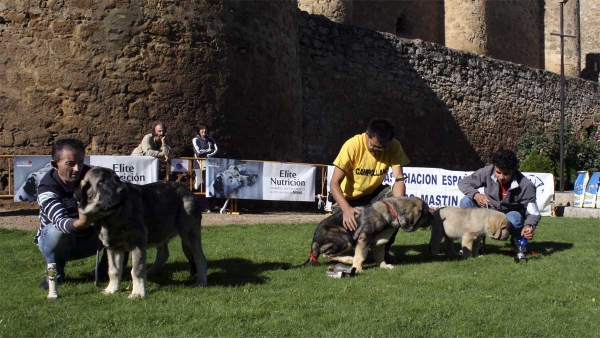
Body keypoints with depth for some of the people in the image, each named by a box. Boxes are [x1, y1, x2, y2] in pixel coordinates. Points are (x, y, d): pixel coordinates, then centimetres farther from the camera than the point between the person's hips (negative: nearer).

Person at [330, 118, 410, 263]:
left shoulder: (394, 146, -20)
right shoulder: (353, 145, -29)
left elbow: (399, 180, -21)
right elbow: (334, 183, -28)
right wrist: (346, 209, -45)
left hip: (374, 193, 3)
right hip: (349, 197, -3)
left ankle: (384, 248, -4)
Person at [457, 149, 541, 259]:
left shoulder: (525, 186, -25)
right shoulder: (488, 172, -20)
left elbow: (534, 213, -21)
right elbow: (463, 183, -12)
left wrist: (529, 226, -45)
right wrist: (476, 195, -33)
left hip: (511, 216, -2)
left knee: (514, 218, -38)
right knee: (466, 201, -23)